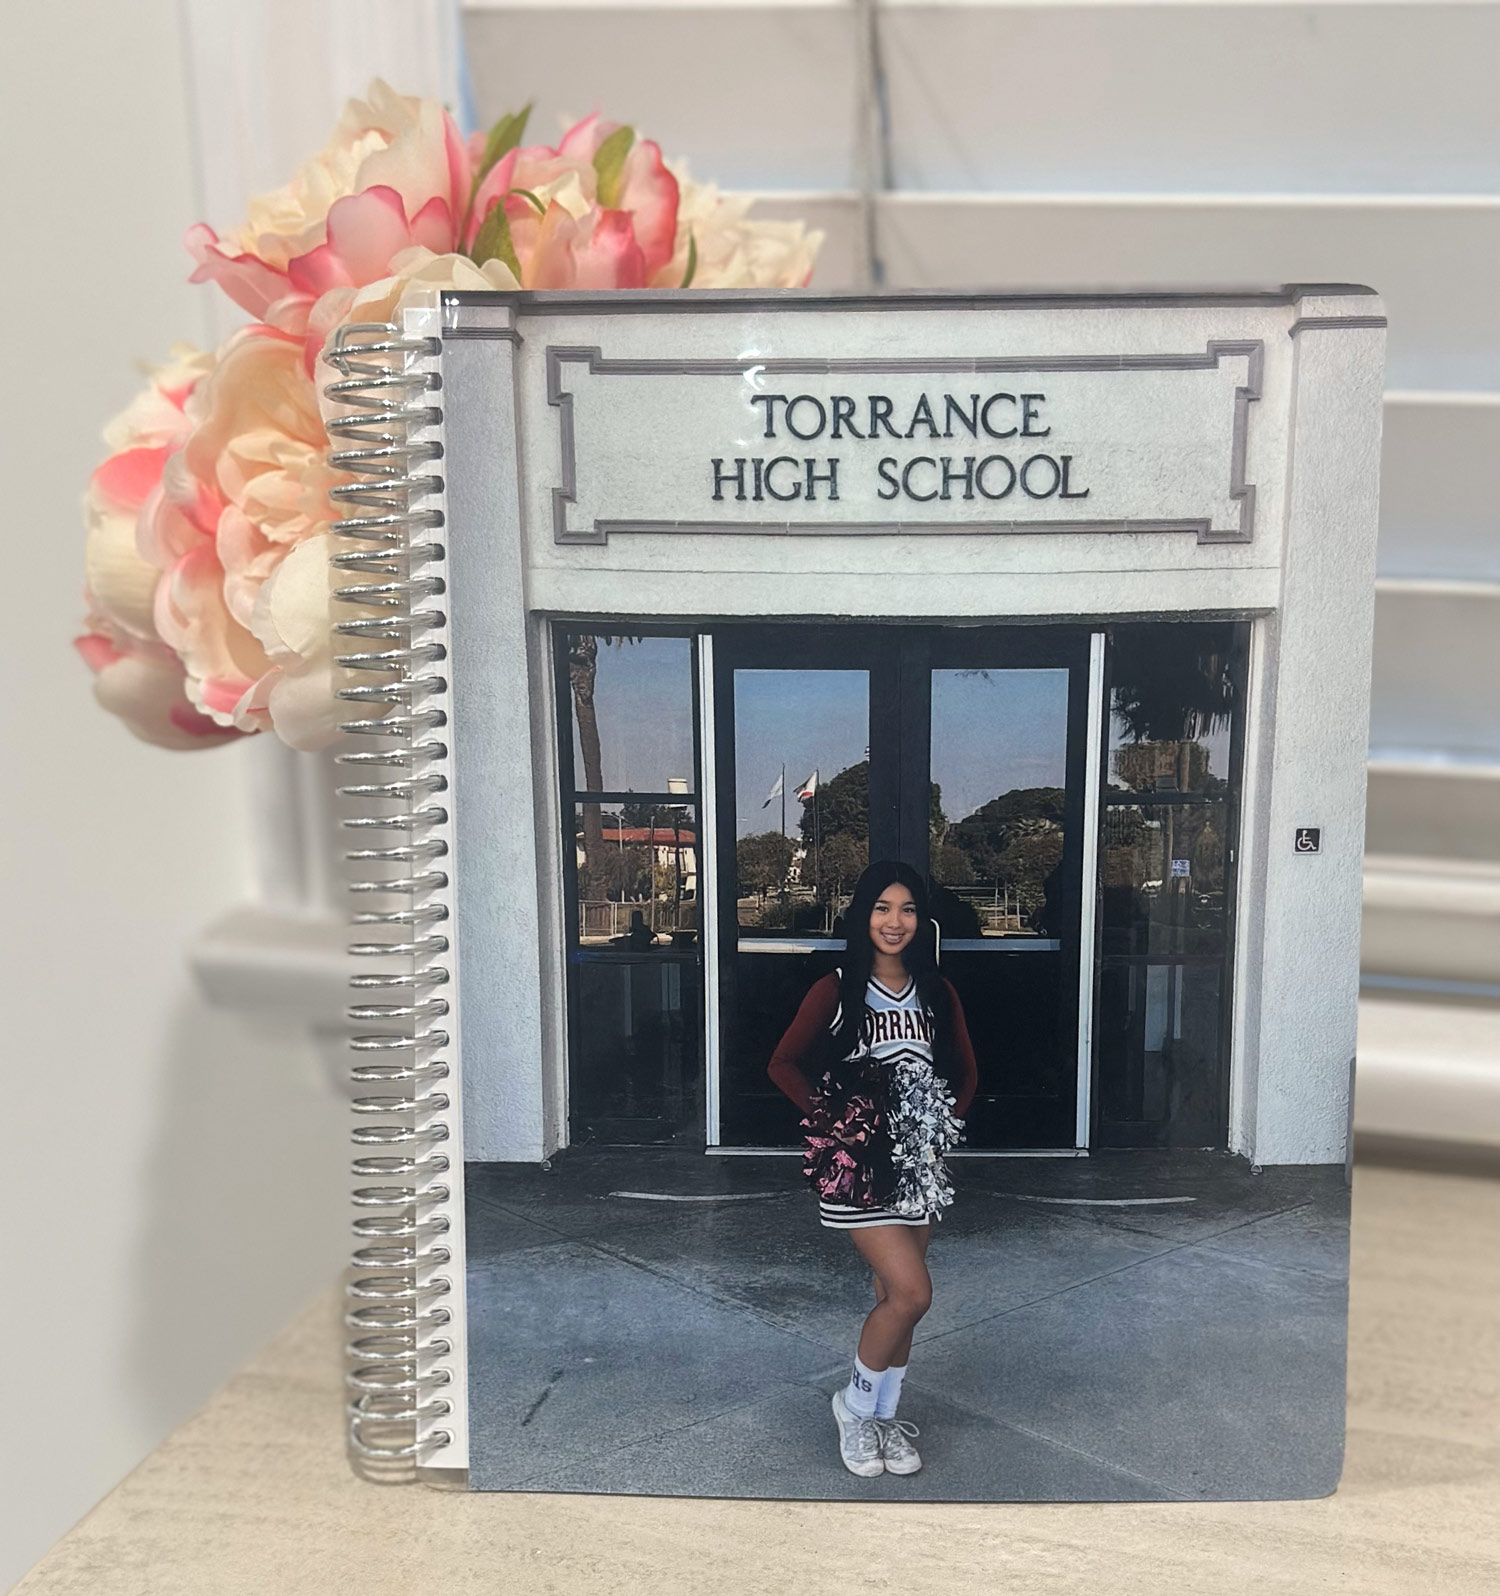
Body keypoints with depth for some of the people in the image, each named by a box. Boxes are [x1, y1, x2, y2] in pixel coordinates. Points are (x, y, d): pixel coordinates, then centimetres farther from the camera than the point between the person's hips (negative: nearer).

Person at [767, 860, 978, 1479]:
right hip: (856, 1163, -5)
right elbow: (783, 1063, -1)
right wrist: (828, 1115, -8)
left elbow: (965, 1070, 17)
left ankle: (885, 1416, 29)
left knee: (895, 1295, 12)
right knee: (912, 1292, -11)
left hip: (919, 1164, 5)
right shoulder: (836, 990, -7)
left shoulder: (937, 993, 5)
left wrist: (947, 1120, 3)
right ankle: (855, 1404, 12)